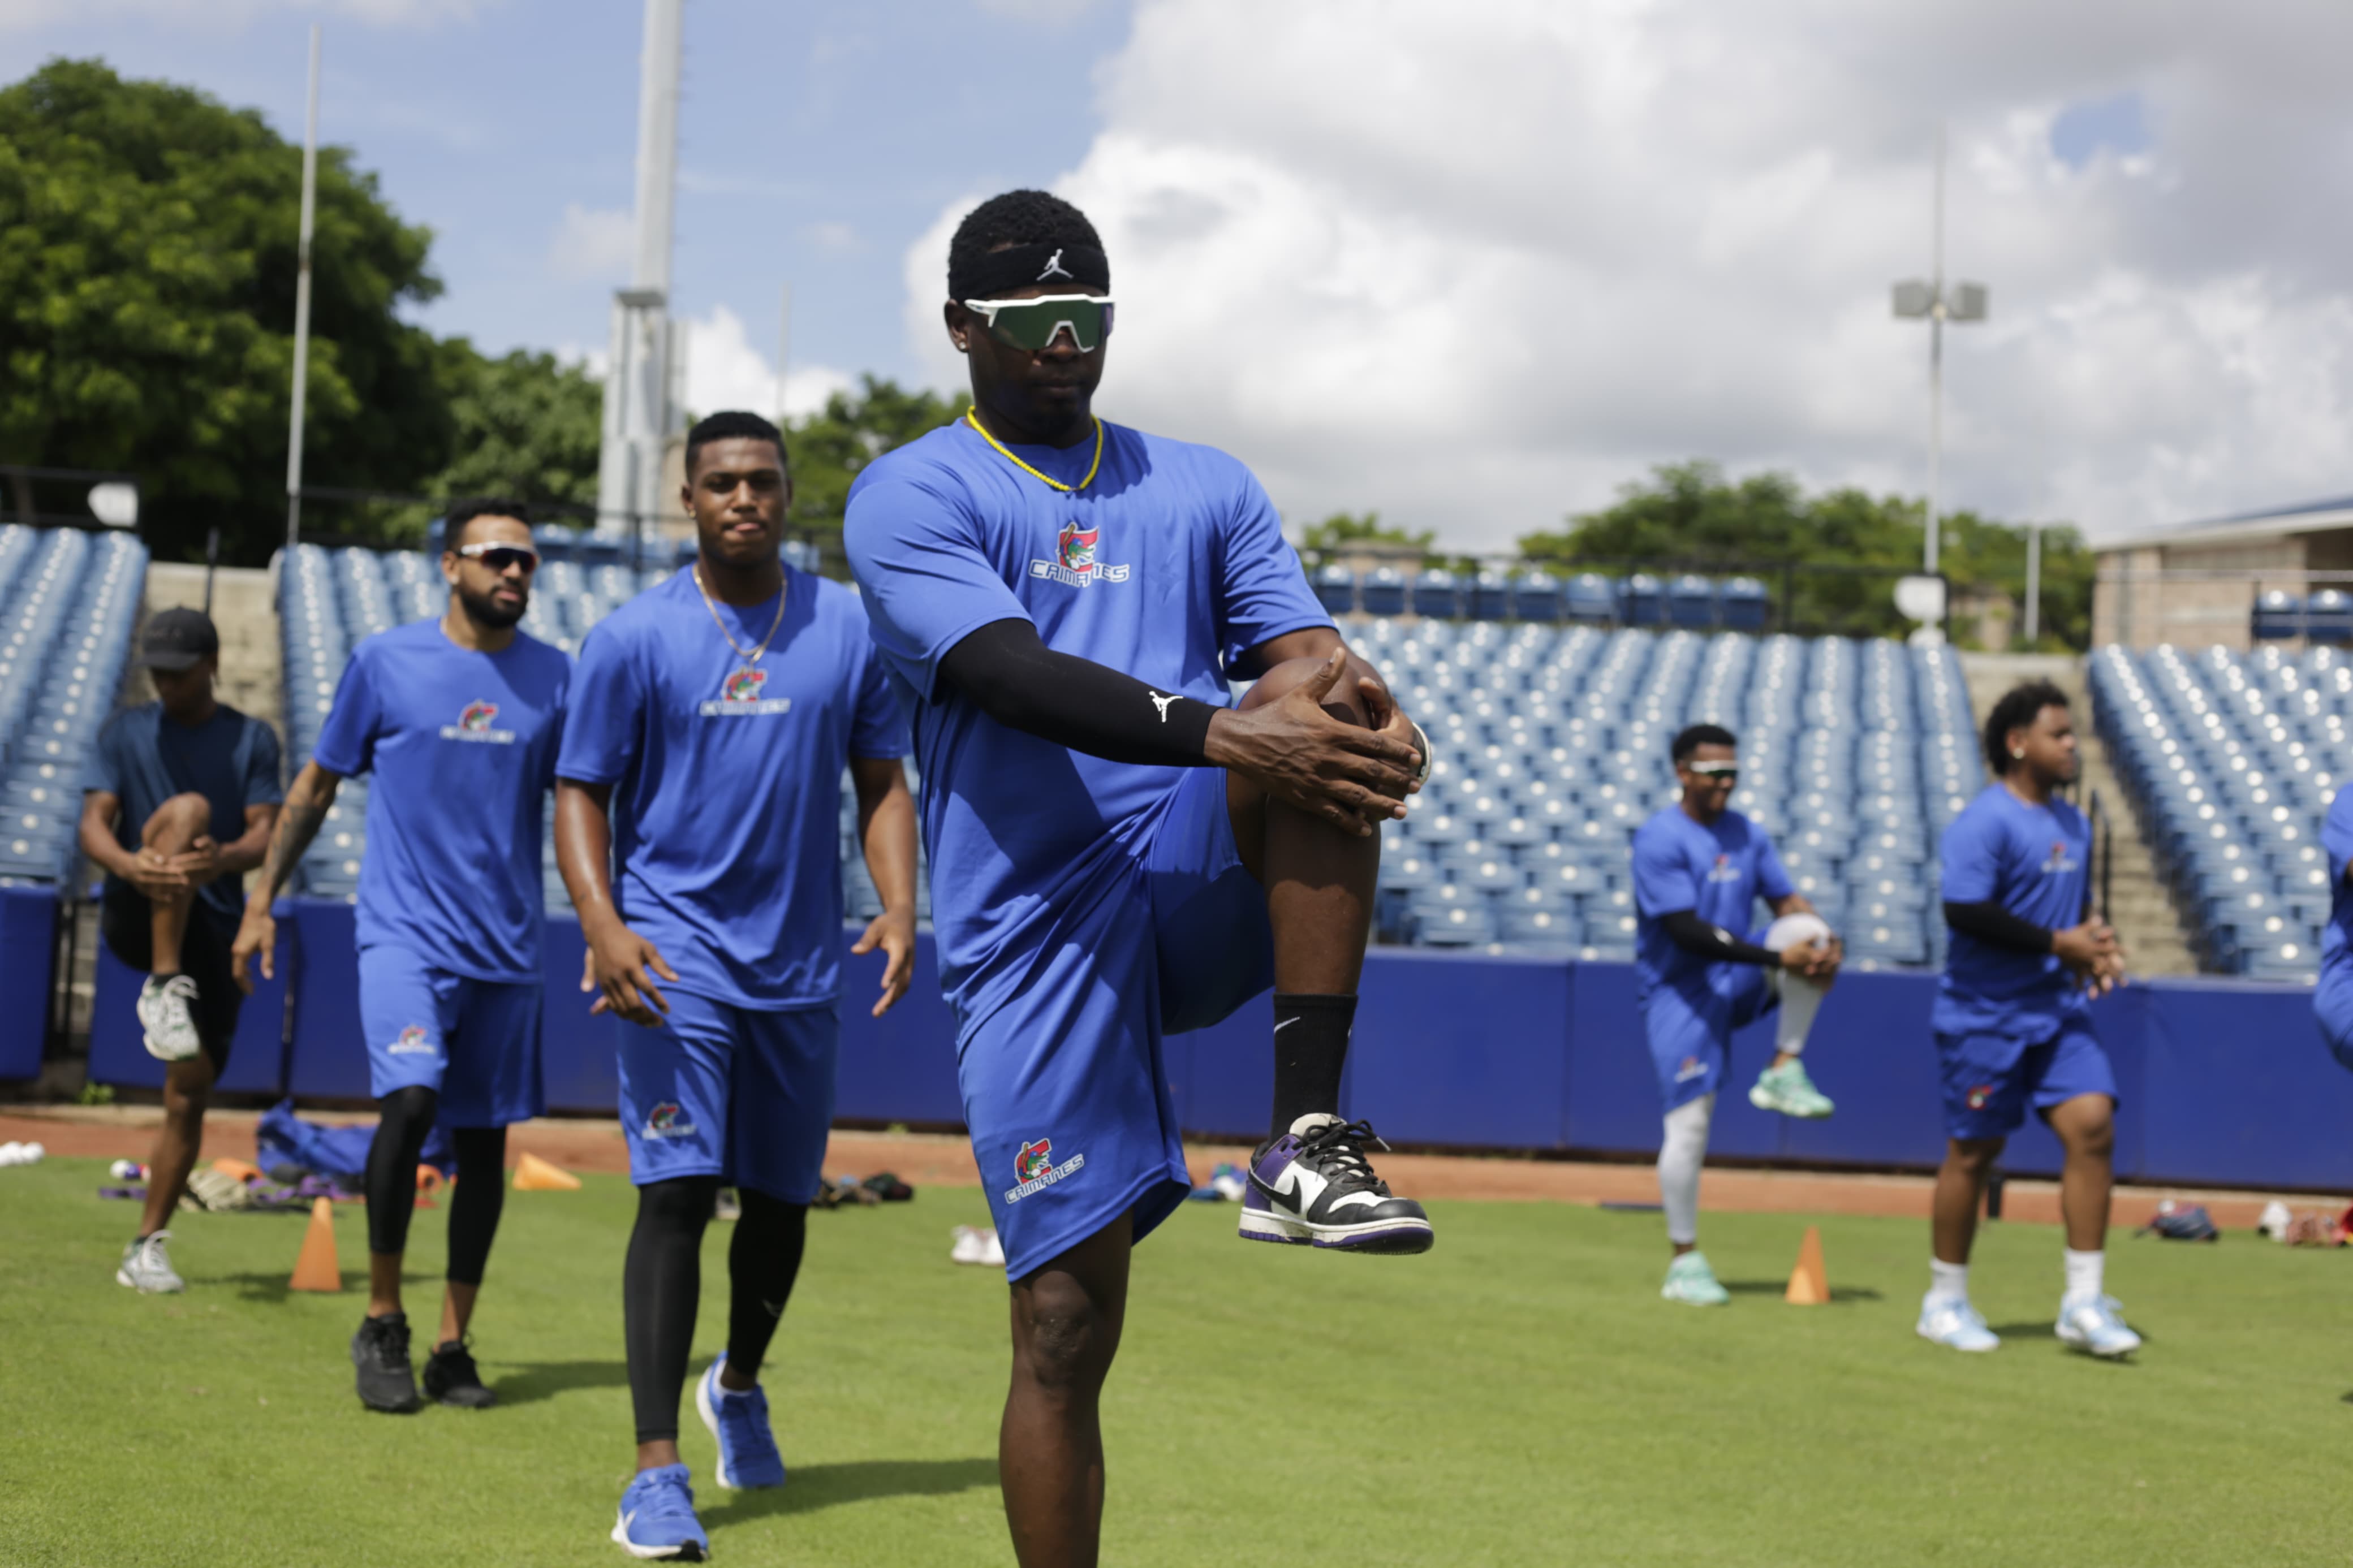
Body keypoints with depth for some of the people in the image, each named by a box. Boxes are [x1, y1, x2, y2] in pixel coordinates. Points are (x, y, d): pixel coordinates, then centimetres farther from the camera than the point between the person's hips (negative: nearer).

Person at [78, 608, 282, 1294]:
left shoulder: (253, 740, 7)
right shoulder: (126, 731, 8)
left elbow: (264, 836, -5)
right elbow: (94, 824, -4)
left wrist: (223, 859, -30)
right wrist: (130, 864, -28)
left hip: (214, 929, 2)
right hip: (133, 920, -2)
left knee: (190, 1095, -2)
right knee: (188, 807, -29)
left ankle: (147, 1248, 9)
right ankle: (163, 990, -35)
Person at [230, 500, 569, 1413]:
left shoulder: (554, 677, 5)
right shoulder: (386, 662, 0)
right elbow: (315, 788, 9)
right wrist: (261, 903, 8)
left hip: (506, 949, 3)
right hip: (404, 931, -3)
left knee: (482, 1136, 5)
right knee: (411, 1100, -21)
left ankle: (454, 1344, 16)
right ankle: (382, 1322, -4)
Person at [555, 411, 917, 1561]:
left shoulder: (848, 629, 4)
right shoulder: (634, 636, -3)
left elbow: (883, 784, 8)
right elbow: (581, 793, -2)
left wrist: (899, 909, -7)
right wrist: (602, 926, -17)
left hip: (802, 961, 3)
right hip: (677, 950, -3)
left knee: (780, 1197, 14)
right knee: (677, 1191, -14)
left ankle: (739, 1387, 42)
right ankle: (657, 1472, -14)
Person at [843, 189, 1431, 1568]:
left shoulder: (1206, 487, 19)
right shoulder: (912, 495, 4)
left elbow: (1298, 643, 4)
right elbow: (1015, 677, -15)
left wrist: (1351, 693, -23)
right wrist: (1222, 733, -31)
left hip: (1204, 880, 3)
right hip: (1039, 923, -3)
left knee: (1318, 725, -29)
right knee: (1069, 1320, -7)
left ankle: (1309, 1146, -31)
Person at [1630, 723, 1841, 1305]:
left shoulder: (1747, 834, 8)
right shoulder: (1659, 839, -15)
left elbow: (1787, 901, 8)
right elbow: (1688, 931, -23)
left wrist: (1826, 943, -15)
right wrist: (1778, 959, -28)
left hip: (1736, 983, 6)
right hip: (1679, 992, -6)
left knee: (1808, 930, -19)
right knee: (1689, 1122, -10)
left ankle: (1783, 1073, -10)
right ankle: (1684, 1262, 2)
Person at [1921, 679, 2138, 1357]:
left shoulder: (2072, 824, 14)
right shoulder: (1985, 821, -13)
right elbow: (1964, 911, -23)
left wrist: (2096, 943, 4)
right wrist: (2057, 942, -19)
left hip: (2058, 1009, 7)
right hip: (1985, 1014, -7)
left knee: (2092, 1124, -8)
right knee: (1974, 1149, 2)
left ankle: (2084, 1302, -3)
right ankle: (1945, 1301, 18)